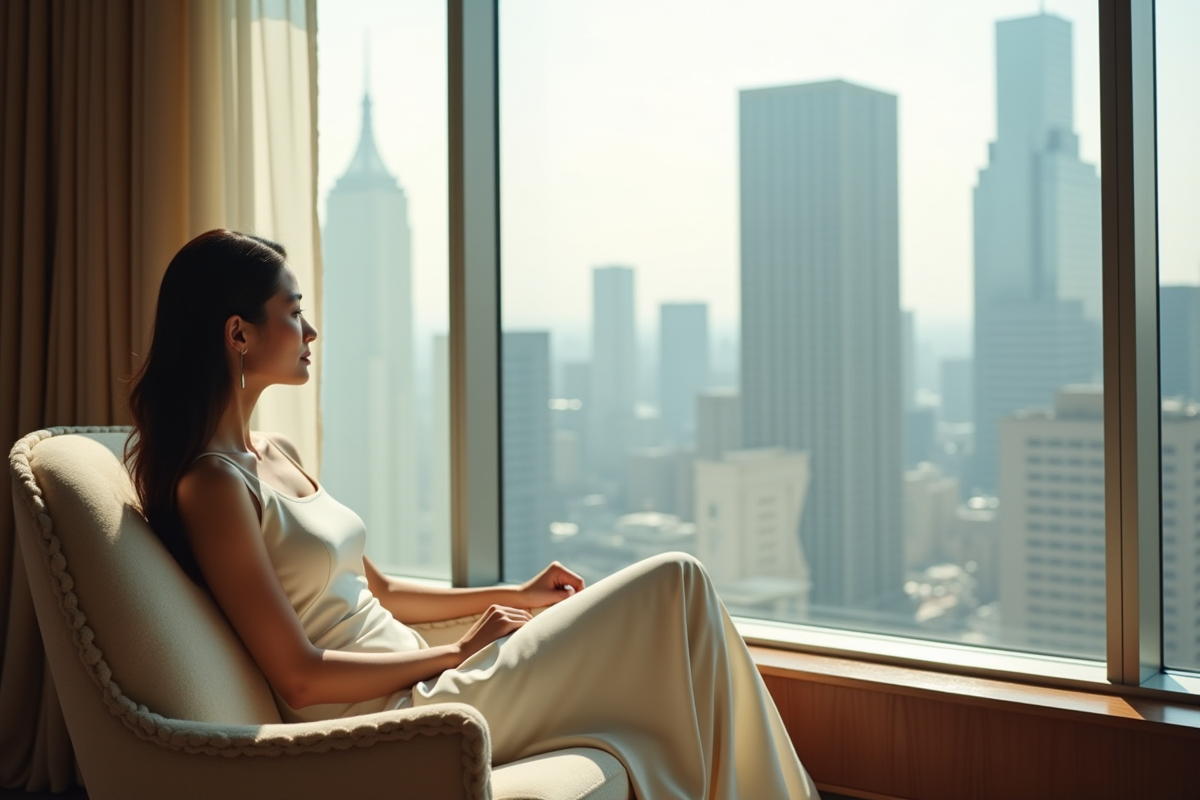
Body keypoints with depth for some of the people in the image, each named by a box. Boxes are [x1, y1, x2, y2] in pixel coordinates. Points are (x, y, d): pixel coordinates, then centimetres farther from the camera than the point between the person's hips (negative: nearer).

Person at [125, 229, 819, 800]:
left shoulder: (277, 454, 13)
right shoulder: (210, 484, -16)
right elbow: (299, 677, -18)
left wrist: (514, 595, 14)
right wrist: (459, 652, -10)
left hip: (415, 692, 9)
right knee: (676, 584, -6)